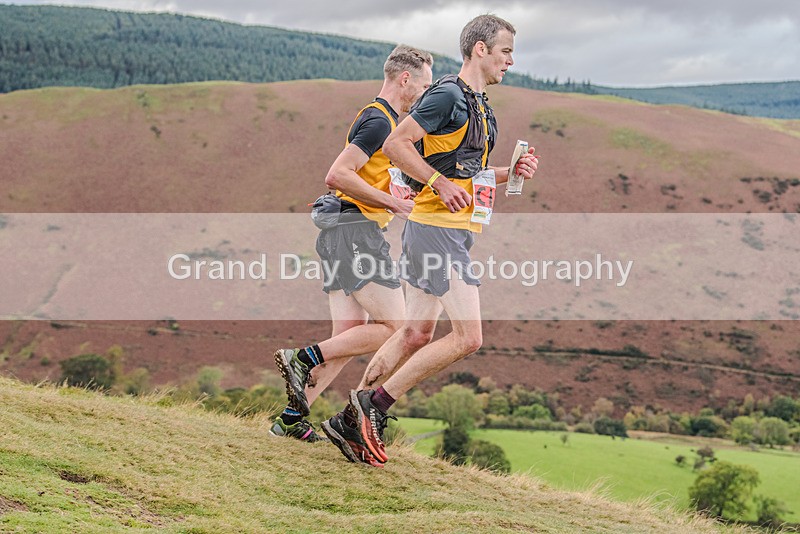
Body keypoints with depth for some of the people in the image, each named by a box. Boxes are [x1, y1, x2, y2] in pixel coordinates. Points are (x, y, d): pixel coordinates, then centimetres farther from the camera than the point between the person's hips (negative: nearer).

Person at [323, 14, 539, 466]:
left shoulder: (480, 106, 19)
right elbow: (395, 145, -16)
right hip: (437, 228, -10)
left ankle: (350, 420, 17)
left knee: (417, 334, 12)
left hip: (454, 233, 10)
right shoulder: (448, 95, -12)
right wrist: (441, 184, -20)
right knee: (467, 337, -12)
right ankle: (375, 402, -4)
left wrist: (511, 172, 11)